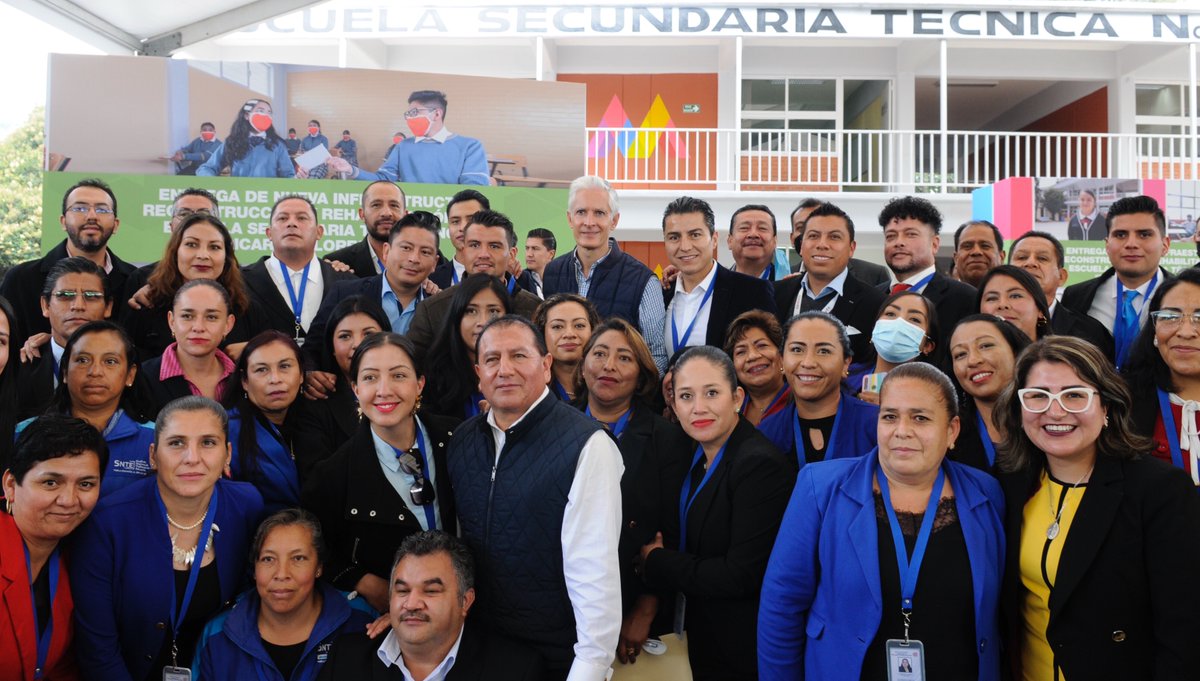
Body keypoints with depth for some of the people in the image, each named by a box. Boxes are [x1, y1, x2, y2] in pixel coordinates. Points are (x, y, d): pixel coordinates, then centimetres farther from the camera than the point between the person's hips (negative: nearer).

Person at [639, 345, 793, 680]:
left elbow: (742, 575, -25)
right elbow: (673, 538, 9)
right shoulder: (688, 457, 3)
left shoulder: (761, 466, -22)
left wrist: (656, 561, -14)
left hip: (742, 652, -7)